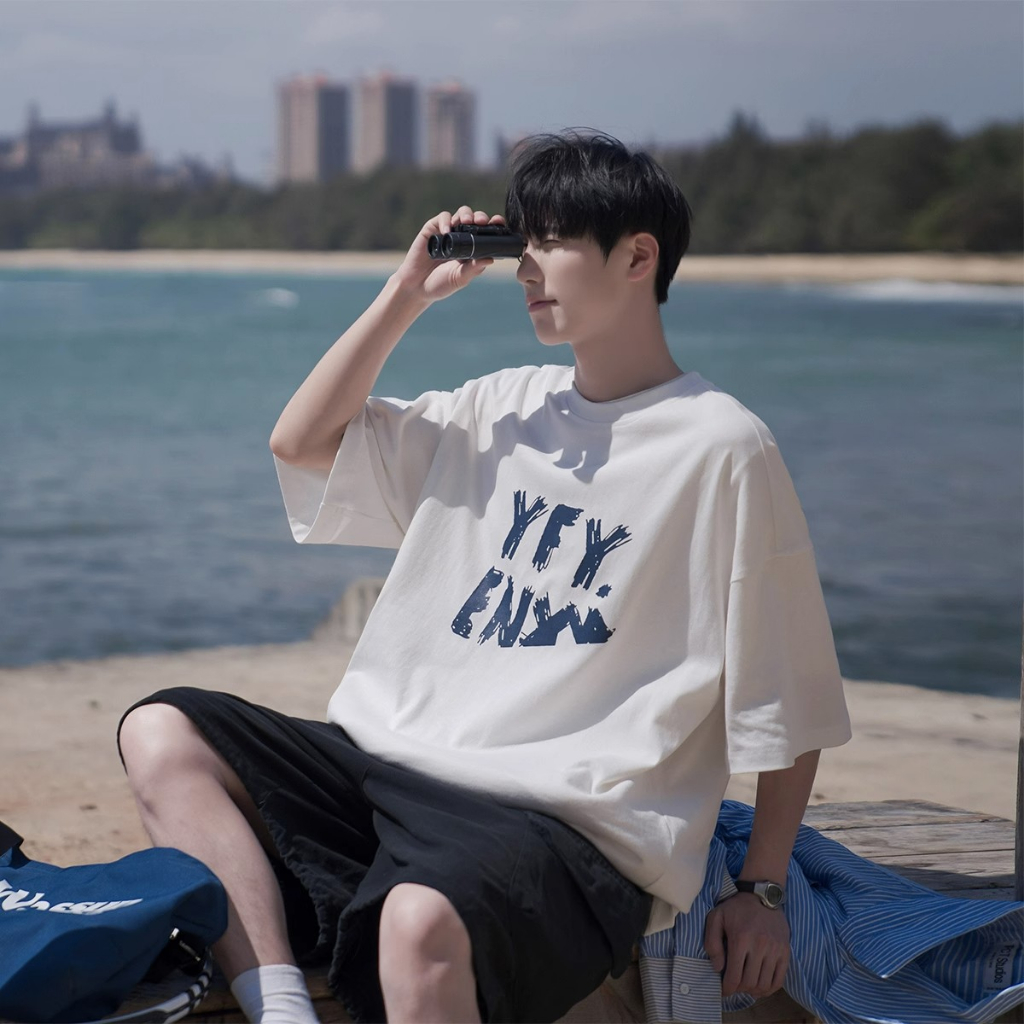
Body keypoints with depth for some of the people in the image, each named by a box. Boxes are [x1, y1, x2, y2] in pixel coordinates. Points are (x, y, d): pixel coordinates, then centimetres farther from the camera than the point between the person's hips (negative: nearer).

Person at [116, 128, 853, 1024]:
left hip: (571, 825, -7)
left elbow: (787, 706, -1)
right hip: (394, 766, 8)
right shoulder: (504, 408, 17)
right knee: (163, 732, -9)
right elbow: (302, 443, 19)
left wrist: (761, 892, 0)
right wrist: (410, 294, 11)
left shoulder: (722, 449, -3)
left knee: (422, 921, -39)